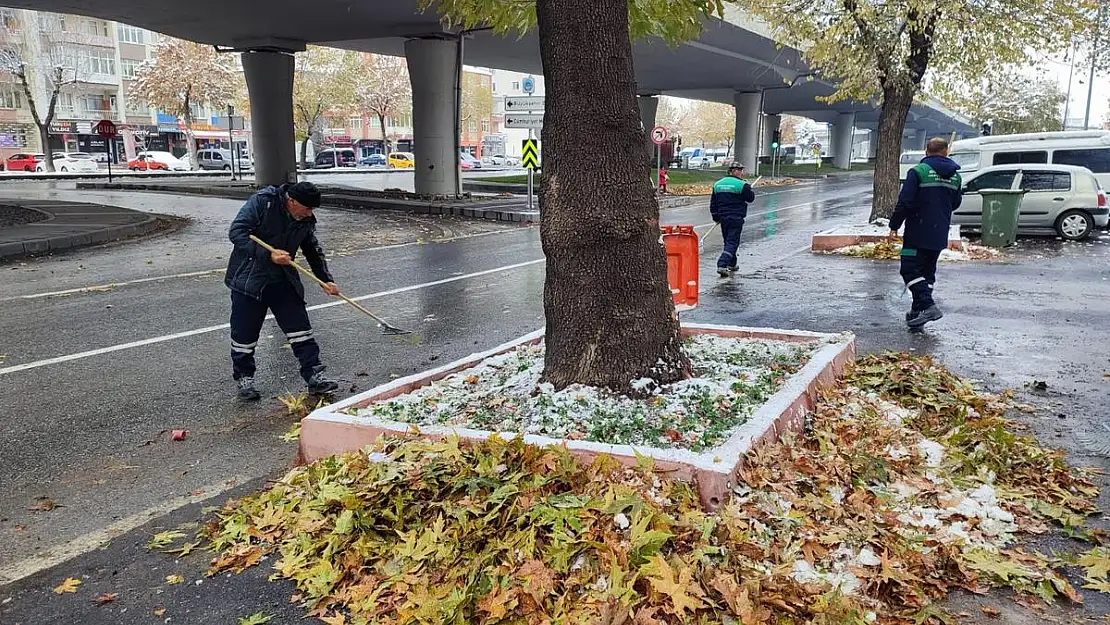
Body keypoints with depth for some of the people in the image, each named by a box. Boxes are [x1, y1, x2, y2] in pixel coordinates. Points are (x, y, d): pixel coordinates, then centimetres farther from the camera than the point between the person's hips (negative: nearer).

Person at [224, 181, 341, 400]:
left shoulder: (306, 220, 1)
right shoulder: (262, 201, -17)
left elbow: (314, 251, 15)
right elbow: (236, 232, -21)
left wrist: (326, 280, 4)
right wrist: (268, 255, -27)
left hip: (283, 281, 5)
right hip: (248, 279, -5)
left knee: (300, 328, 1)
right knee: (245, 332, 5)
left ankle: (314, 375, 7)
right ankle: (244, 377, 24)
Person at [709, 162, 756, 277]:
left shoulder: (717, 184, 9)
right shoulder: (741, 185, -11)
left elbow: (713, 203, 11)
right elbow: (751, 198, -1)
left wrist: (716, 217, 18)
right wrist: (749, 189, 17)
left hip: (723, 217, 6)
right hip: (736, 218, -6)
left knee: (728, 241, 20)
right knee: (732, 242, -5)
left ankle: (731, 265, 30)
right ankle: (722, 266, -19)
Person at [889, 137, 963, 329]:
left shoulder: (918, 171, -10)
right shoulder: (955, 176, 9)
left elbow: (905, 202, -15)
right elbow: (955, 203, 19)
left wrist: (894, 226, -9)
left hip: (918, 232, -6)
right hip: (940, 235, 6)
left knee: (910, 269, -5)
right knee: (928, 271, 14)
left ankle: (928, 306, -19)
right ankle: (917, 310, 17)